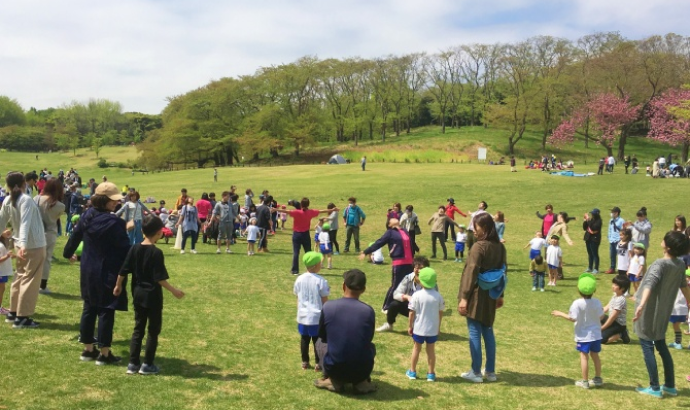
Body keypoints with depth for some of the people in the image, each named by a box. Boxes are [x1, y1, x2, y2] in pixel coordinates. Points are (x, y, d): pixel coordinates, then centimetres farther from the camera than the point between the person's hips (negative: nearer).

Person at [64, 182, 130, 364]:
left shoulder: (87, 216, 3)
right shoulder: (114, 222, -21)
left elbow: (75, 236, 18)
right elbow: (125, 249, -20)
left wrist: (69, 253, 36)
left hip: (88, 271, 8)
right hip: (108, 273, -8)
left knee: (89, 309, 15)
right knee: (106, 312, 1)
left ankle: (88, 350, 25)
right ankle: (104, 354, 8)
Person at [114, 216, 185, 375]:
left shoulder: (134, 249, 1)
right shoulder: (156, 252, -16)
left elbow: (123, 271, 5)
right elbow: (160, 278, -18)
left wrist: (118, 286, 19)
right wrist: (173, 290, -9)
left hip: (138, 294, 6)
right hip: (152, 296, -6)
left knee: (138, 329, 15)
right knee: (154, 330, 7)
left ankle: (133, 363, 16)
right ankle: (147, 364, 10)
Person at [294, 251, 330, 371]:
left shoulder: (299, 279, 0)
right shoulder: (321, 281, -14)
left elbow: (298, 299, 8)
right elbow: (324, 301, -8)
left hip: (303, 316, 4)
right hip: (317, 317, -4)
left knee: (304, 339, 14)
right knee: (317, 340, 5)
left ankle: (305, 362, 22)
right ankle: (318, 364, 10)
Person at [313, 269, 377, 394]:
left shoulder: (328, 306, -7)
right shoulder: (368, 310, -6)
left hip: (334, 369, 0)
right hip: (361, 370, 1)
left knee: (320, 342, 28)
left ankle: (334, 381, 13)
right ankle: (361, 381, 11)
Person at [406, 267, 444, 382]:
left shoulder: (417, 295, -15)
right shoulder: (438, 296, -8)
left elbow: (412, 313, -11)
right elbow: (441, 312, 0)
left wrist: (409, 326, 1)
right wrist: (438, 326, 15)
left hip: (419, 328, -1)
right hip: (433, 329, 1)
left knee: (416, 348, 16)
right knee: (431, 350, 13)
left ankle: (412, 372, 26)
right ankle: (431, 374, 20)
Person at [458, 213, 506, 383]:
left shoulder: (479, 247, -18)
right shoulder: (500, 247, 5)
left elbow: (471, 272, -21)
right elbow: (502, 271, 12)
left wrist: (464, 297, -20)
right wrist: (500, 295, 20)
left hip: (477, 295, -7)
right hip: (490, 296, 7)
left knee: (475, 333, 1)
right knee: (488, 332, 16)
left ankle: (476, 372, 9)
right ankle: (490, 371, 23)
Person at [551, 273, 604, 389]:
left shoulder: (577, 303, -19)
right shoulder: (597, 302, -8)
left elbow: (573, 318, -19)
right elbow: (600, 316, -2)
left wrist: (560, 314, -7)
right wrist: (602, 310, 20)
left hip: (583, 336, -4)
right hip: (596, 335, 4)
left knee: (584, 356, 3)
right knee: (595, 355, 18)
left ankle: (585, 381, 8)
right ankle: (598, 378, 27)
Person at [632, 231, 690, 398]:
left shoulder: (660, 264, -22)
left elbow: (650, 284, -37)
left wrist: (641, 304, -50)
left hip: (650, 312, -7)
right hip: (663, 312, 7)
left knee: (647, 347, 3)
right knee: (662, 346, 20)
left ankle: (655, 388, 9)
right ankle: (670, 386, 27)